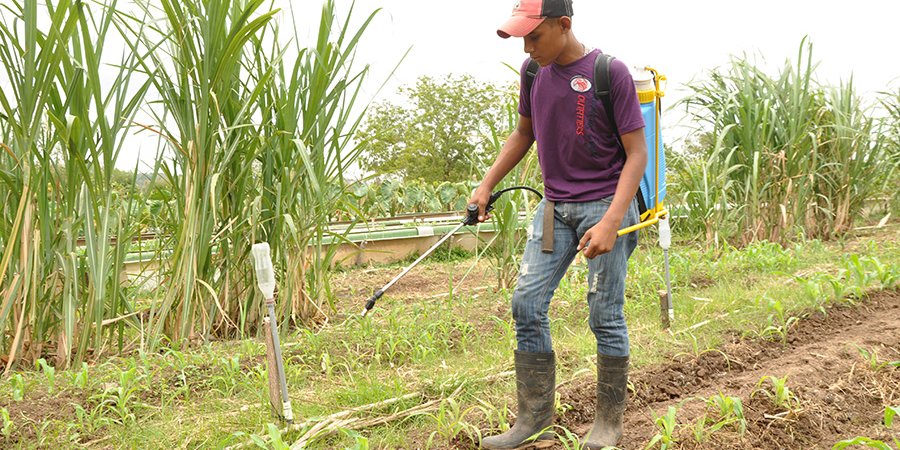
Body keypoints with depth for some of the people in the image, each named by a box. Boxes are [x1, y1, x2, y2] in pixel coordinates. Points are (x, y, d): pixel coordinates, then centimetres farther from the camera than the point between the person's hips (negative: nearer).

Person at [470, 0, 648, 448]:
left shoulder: (610, 72, -14)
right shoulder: (533, 72, 4)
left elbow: (637, 153, -13)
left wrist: (610, 222, -23)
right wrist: (486, 184, 10)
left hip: (605, 205, -6)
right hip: (555, 205, 6)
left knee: (605, 316, 1)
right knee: (526, 303, 1)